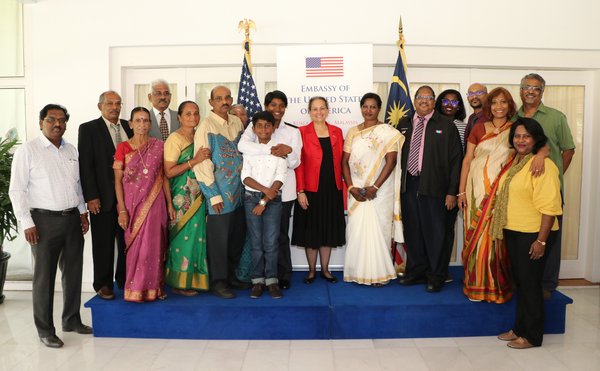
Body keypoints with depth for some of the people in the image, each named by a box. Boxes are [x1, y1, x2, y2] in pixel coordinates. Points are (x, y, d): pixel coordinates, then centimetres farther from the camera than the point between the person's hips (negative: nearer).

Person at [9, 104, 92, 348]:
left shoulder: (71, 150, 11)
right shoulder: (27, 151, -6)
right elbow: (17, 190, -8)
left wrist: (82, 211, 15)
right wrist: (27, 223, -12)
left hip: (73, 219, 6)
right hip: (45, 221, -5)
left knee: (73, 271, 13)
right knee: (44, 276, 4)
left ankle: (72, 320, 29)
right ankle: (45, 330, 16)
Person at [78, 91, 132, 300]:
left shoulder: (129, 127, 11)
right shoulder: (88, 129, -1)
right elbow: (85, 165, -6)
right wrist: (91, 197, -12)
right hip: (103, 197, -3)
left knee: (128, 240, 9)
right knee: (104, 242, 6)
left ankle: (124, 280, 23)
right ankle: (103, 284, 20)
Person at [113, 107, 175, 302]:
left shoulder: (158, 146, 4)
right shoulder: (123, 147, 0)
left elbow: (164, 176, 6)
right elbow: (118, 180, -2)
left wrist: (169, 204, 2)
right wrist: (122, 210, -9)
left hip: (154, 202, 1)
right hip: (133, 203, -1)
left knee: (153, 246, 3)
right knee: (136, 246, 4)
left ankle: (152, 288, 18)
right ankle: (135, 289, 19)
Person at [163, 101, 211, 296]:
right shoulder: (175, 139, -9)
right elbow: (168, 172, -15)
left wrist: (207, 158, 3)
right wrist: (195, 160, -20)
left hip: (199, 196, 7)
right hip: (182, 197, -7)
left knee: (198, 235, 10)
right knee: (184, 237, -3)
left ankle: (194, 278, 22)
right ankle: (180, 283, 11)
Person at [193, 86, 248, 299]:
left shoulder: (237, 123, 9)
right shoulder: (206, 126, -10)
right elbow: (201, 163, -13)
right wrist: (214, 195, -14)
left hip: (239, 192, 6)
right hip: (220, 193, -6)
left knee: (238, 235, 14)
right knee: (219, 237, 2)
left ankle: (231, 275, 30)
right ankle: (218, 281, 17)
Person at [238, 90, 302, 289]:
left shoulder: (292, 131, 8)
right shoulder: (254, 127, 4)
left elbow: (295, 163, 3)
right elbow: (242, 145, -16)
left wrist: (289, 151, -19)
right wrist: (271, 150, -23)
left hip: (283, 191, 0)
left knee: (281, 235, 5)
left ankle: (283, 277, 17)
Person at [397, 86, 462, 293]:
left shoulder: (446, 125, 0)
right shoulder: (404, 124, 11)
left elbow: (455, 159, -2)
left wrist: (452, 191, -7)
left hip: (434, 187, -3)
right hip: (408, 184, 4)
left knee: (435, 232, 2)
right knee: (412, 230, 11)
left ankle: (436, 276, 17)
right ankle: (416, 272, 25)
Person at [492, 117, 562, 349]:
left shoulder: (543, 165, -15)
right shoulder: (515, 163, 11)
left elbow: (550, 207, -19)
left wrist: (541, 240, -21)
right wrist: (506, 229, 16)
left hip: (533, 234, -8)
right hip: (513, 232, 8)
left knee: (530, 283, 3)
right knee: (519, 281, 15)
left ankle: (532, 336, 18)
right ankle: (519, 328, 29)